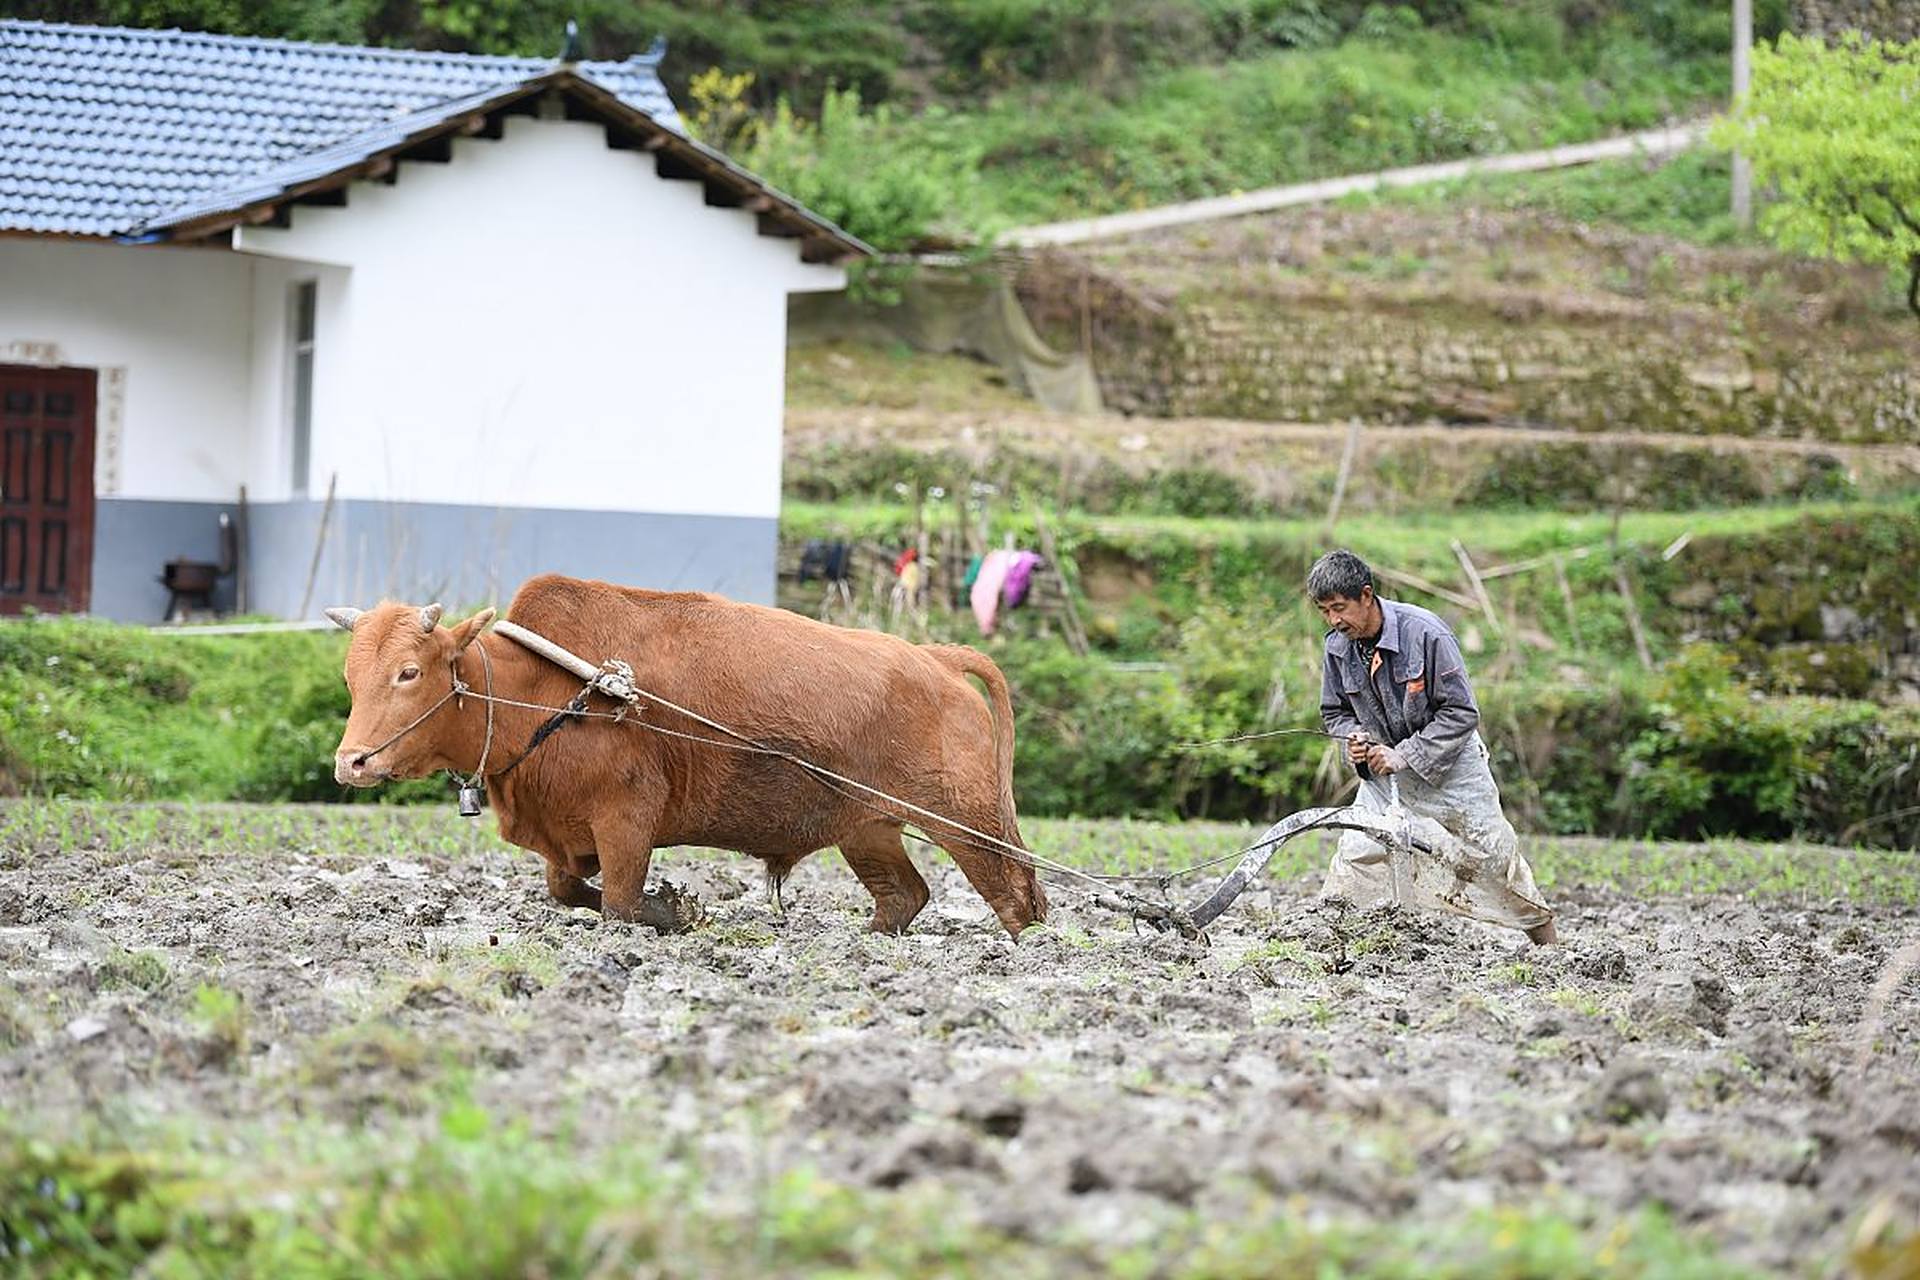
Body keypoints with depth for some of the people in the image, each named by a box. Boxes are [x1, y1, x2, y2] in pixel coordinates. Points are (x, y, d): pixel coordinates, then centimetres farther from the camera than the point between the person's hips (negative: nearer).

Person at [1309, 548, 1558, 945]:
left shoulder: (1425, 633, -26)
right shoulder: (1339, 645, -10)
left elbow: (1461, 713, -22)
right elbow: (1334, 711, 7)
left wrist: (1405, 756, -26)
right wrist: (1353, 739, -15)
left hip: (1449, 760, -4)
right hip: (1387, 764, 4)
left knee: (1495, 854, 5)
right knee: (1356, 852, -8)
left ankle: (1547, 938, 21)